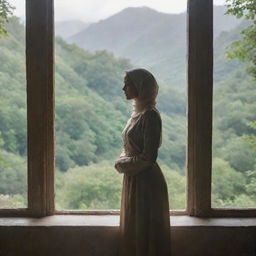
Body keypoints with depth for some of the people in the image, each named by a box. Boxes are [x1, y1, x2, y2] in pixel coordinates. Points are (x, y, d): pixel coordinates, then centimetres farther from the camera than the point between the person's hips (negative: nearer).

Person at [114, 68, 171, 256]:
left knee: (146, 232, 2)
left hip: (147, 183, -9)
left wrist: (123, 164, -8)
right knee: (132, 231, 17)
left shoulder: (150, 115, -17)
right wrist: (123, 161, -1)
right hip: (133, 181, 9)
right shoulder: (137, 112, 11)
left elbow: (149, 156, -21)